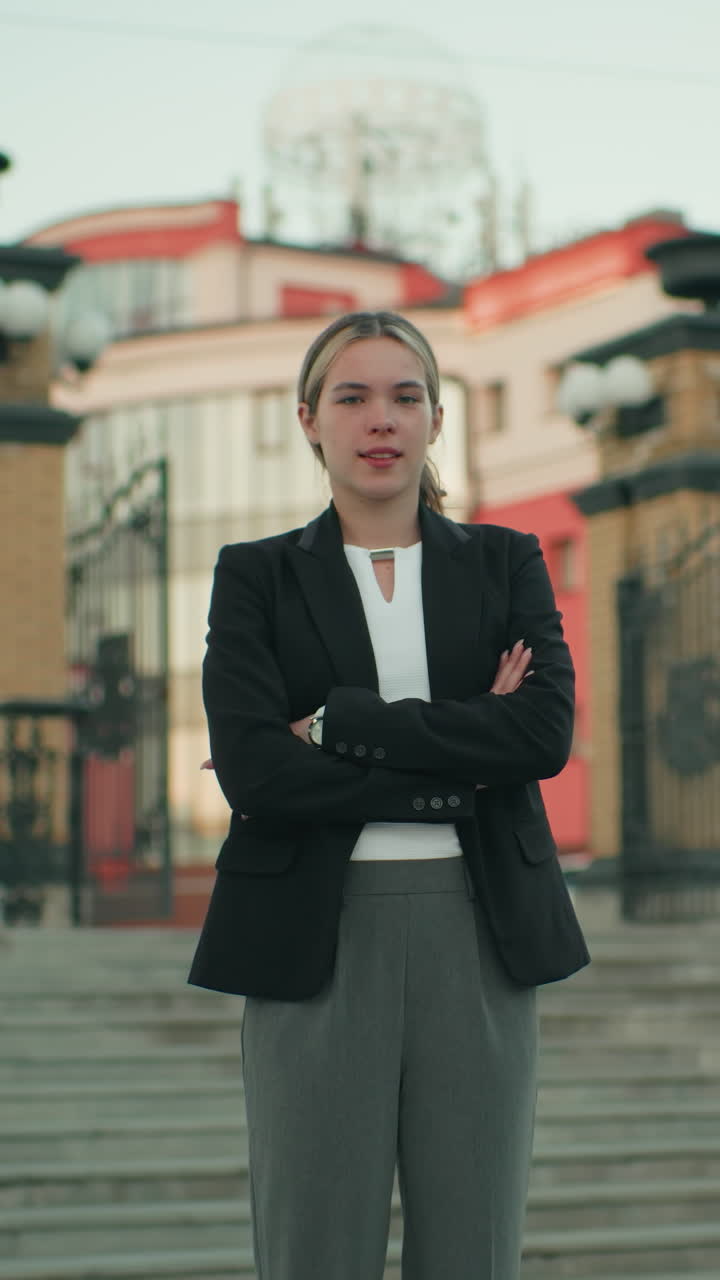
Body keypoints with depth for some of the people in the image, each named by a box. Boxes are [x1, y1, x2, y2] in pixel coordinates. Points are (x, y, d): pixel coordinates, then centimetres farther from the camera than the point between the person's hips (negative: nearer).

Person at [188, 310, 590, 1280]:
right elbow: (253, 770, -9)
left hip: (480, 936, 2)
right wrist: (458, 765, -11)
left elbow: (546, 731, -7)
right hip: (317, 943, -1)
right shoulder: (256, 578, 6)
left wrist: (338, 726, -11)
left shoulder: (506, 564, 10)